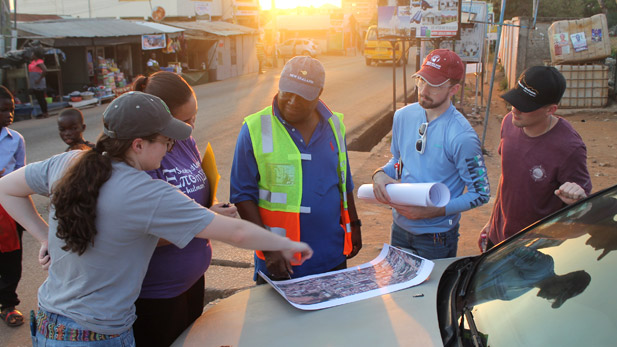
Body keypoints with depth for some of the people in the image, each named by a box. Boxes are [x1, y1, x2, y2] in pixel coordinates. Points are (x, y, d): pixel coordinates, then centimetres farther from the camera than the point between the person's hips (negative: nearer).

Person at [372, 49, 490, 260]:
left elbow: (480, 193, -16)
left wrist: (432, 211, -24)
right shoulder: (403, 116, -2)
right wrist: (380, 174, -9)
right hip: (400, 228, 6)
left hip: (437, 237, -5)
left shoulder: (462, 136, -22)